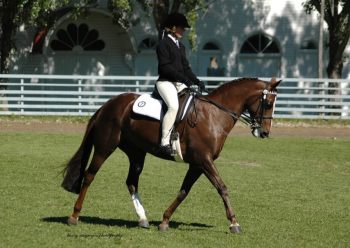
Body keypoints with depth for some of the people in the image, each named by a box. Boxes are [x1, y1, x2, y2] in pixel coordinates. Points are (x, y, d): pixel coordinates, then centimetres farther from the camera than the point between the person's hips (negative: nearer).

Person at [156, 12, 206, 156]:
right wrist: (185, 79, -19)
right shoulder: (164, 43, -4)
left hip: (180, 84, 9)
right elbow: (165, 67, -14)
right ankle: (164, 143, -33)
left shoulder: (180, 46, 21)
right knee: (173, 106, -33)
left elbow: (186, 68, 20)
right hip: (165, 82, -9)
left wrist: (197, 82, 4)